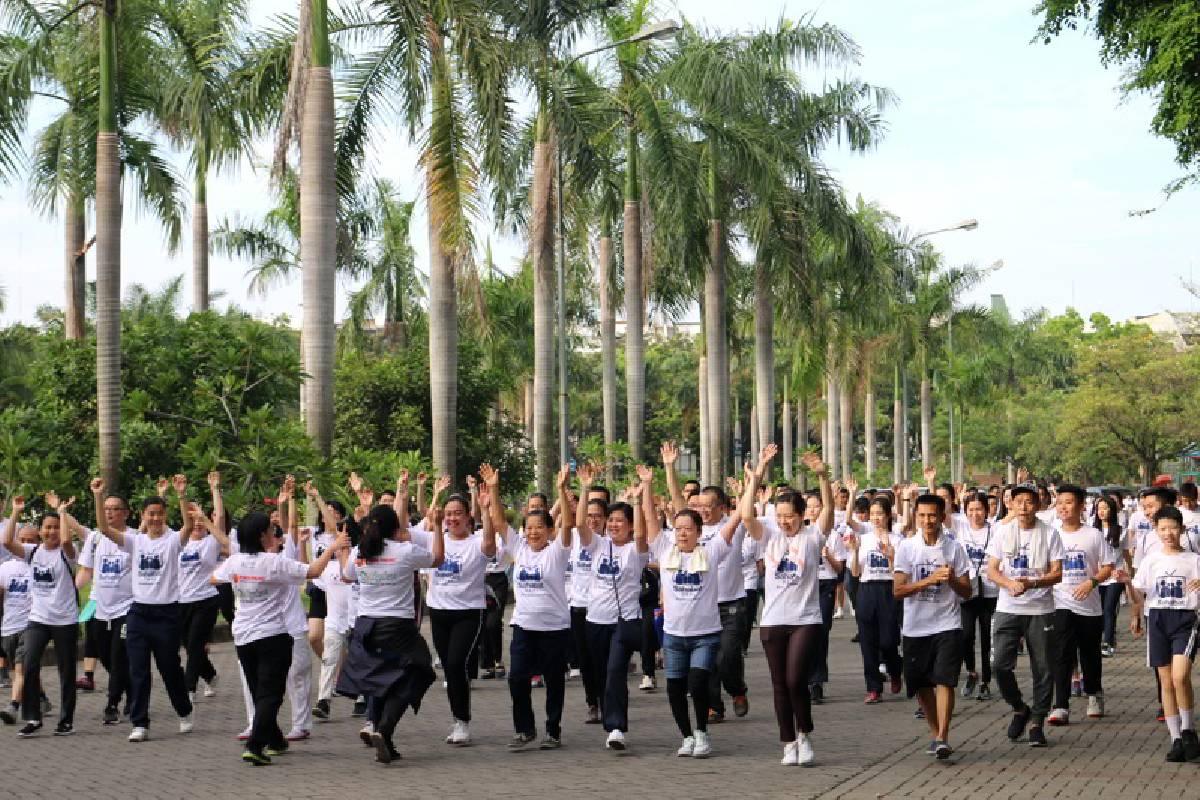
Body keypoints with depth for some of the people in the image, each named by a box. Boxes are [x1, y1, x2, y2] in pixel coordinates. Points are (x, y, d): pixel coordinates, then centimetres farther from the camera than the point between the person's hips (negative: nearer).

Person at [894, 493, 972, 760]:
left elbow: (967, 592, 2)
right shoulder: (907, 547, 0)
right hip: (915, 626, 2)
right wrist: (930, 580, -18)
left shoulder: (954, 548, 0)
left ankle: (943, 739, -15)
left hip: (947, 625, -2)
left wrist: (952, 579, -18)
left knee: (944, 680, -14)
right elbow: (898, 590, -7)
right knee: (921, 685, 10)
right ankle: (935, 733, 28)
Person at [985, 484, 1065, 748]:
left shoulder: (1049, 533, -1)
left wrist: (1031, 583, -22)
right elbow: (992, 570, 3)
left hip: (1040, 609, -1)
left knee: (1042, 668, 1)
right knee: (1000, 664, -7)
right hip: (1008, 608, 1)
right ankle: (1019, 709, 17)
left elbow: (1057, 573, -4)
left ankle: (1037, 722, 13)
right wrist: (1010, 584, -18)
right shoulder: (1003, 531, 5)